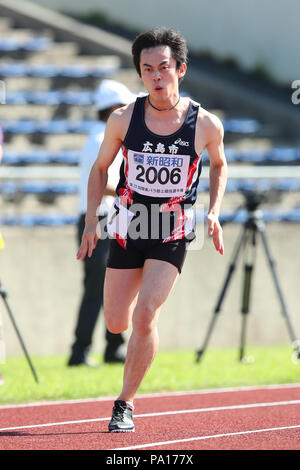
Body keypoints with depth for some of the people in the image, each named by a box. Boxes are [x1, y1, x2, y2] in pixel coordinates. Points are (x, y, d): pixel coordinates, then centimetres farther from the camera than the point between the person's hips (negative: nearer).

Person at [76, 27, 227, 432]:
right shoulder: (123, 119, -7)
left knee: (145, 314, -18)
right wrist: (91, 220, -1)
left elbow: (219, 165, 12)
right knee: (116, 323, 6)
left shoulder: (206, 124, -9)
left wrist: (214, 212, 1)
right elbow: (100, 168, 7)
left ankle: (126, 403, -5)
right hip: (127, 230, 2)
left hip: (172, 235, -2)